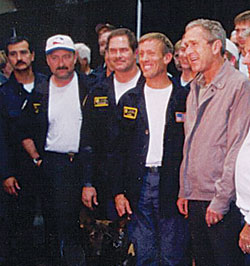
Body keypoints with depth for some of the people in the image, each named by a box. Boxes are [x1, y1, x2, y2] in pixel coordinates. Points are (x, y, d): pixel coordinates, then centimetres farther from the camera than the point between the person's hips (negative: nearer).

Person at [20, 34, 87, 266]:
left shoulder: (88, 87, 1)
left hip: (85, 162, -1)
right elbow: (26, 133, 15)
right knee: (54, 227, 4)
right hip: (52, 165, 2)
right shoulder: (39, 93, 8)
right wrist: (37, 158, 5)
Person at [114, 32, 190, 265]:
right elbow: (120, 149, 9)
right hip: (139, 186, 2)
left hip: (173, 186, -2)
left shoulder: (185, 98, 1)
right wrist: (119, 191, 3)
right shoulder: (129, 100, 10)